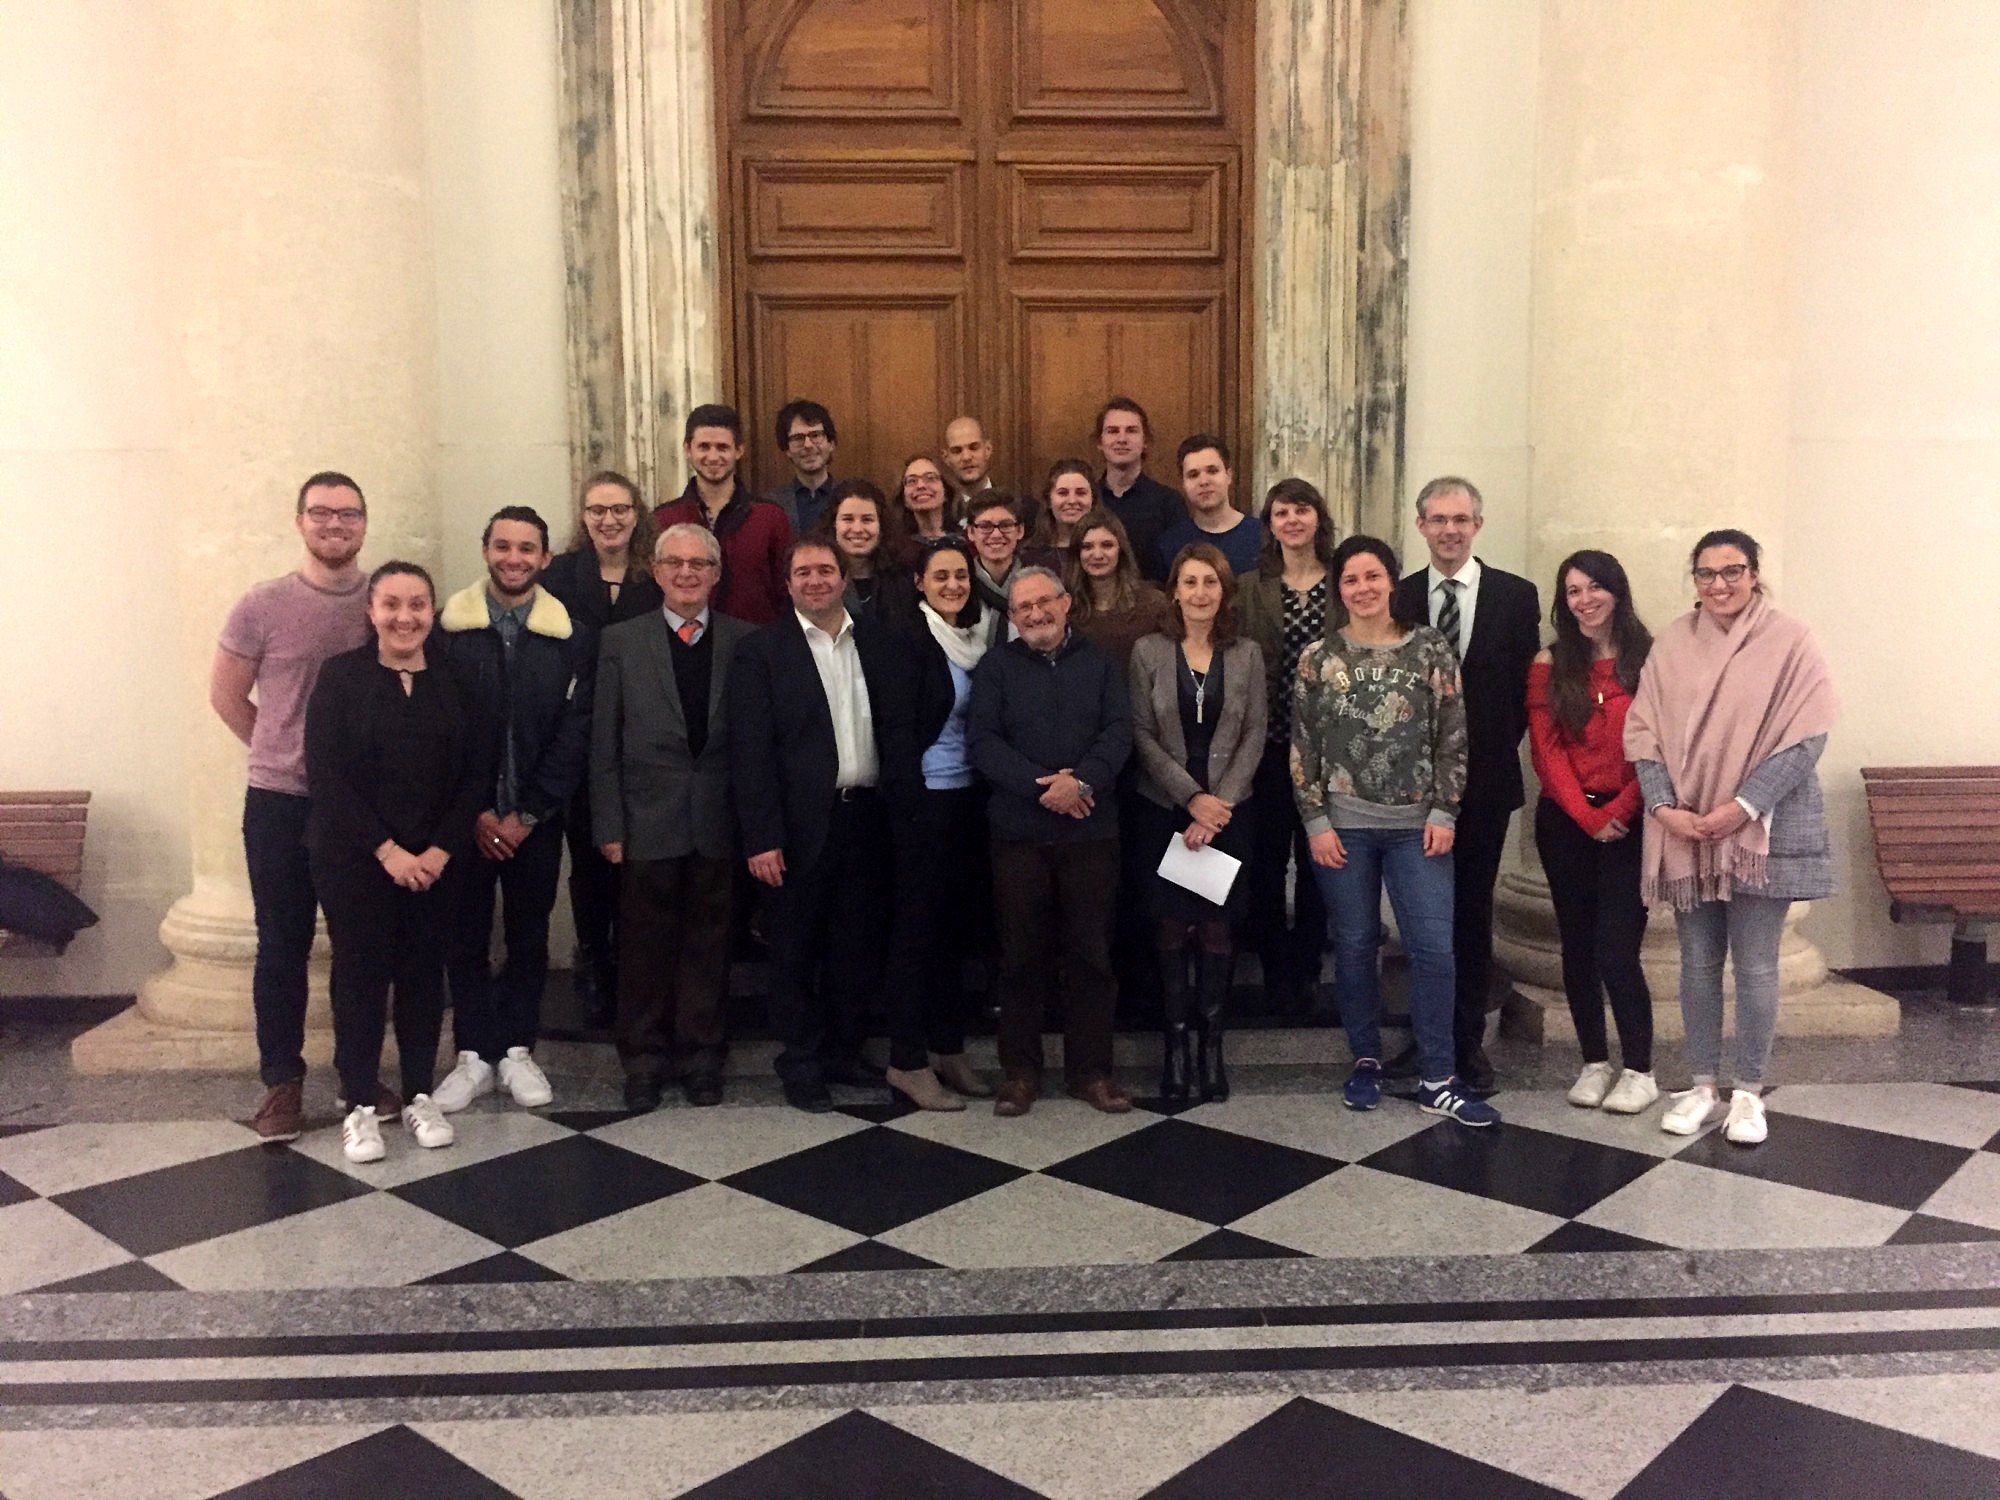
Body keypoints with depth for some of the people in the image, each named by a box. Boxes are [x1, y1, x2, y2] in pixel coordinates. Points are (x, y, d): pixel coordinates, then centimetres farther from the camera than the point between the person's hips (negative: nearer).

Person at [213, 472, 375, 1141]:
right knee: (283, 944, 6)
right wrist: (285, 754, 6)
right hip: (281, 803, -2)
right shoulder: (263, 606, -5)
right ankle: (282, 1080, 18)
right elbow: (226, 695, 4)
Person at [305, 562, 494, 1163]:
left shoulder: (454, 686, 4)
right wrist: (387, 850, -15)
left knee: (425, 973, 8)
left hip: (435, 860, 3)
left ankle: (420, 1096, 21)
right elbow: (326, 776, -10)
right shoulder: (340, 677, -5)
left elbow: (477, 776, 2)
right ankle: (359, 1105, 14)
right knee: (360, 974, 3)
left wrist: (441, 850, -9)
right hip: (354, 860, -3)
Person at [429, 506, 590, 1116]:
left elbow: (575, 732, -3)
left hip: (536, 820, 1)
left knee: (529, 936, 9)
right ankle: (474, 1054, 18)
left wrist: (528, 813, -8)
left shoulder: (568, 636, -1)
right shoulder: (449, 629, -2)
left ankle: (517, 1050, 22)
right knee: (465, 936, 6)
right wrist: (475, 812, -8)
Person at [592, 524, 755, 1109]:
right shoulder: (622, 640, 3)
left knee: (708, 944, 9)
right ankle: (644, 1060, 21)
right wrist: (609, 825, -3)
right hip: (648, 821, 0)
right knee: (646, 945, 8)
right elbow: (604, 742, 2)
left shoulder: (743, 641, 3)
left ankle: (701, 1055, 22)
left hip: (719, 822, 0)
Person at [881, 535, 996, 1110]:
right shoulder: (908, 641, -9)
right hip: (924, 801, -6)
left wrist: (989, 791, 4)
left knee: (959, 926, 12)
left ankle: (948, 1048, 24)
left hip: (971, 800, 6)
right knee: (917, 927, 0)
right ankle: (907, 1060, 9)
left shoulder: (979, 641, 9)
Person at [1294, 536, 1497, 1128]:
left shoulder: (1432, 650, 1)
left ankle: (1436, 1080, 6)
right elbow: (1302, 747, 1)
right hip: (1343, 825, 0)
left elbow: (1452, 740, 2)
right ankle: (1366, 1061, 24)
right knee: (1355, 946, 8)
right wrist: (1316, 822, -5)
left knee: (1434, 947, -3)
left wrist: (1443, 813, -5)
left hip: (1416, 824, 0)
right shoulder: (1318, 658, 1)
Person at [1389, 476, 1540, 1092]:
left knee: (1472, 908, 5)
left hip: (1484, 780, -1)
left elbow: (1525, 688, 0)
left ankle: (1468, 1039, 15)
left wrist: (1494, 749, -6)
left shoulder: (1516, 596, 0)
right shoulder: (1398, 597, 4)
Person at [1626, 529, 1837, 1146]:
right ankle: (1702, 1085, 21)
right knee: (1698, 961, 10)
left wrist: (1742, 807, -17)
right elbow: (1643, 731, 2)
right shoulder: (1673, 642, 4)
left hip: (1762, 830, -3)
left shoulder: (1789, 640, -5)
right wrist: (1664, 808, -10)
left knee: (1754, 966, 2)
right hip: (1685, 829, 3)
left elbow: (1805, 738, -10)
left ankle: (1748, 1091, 16)